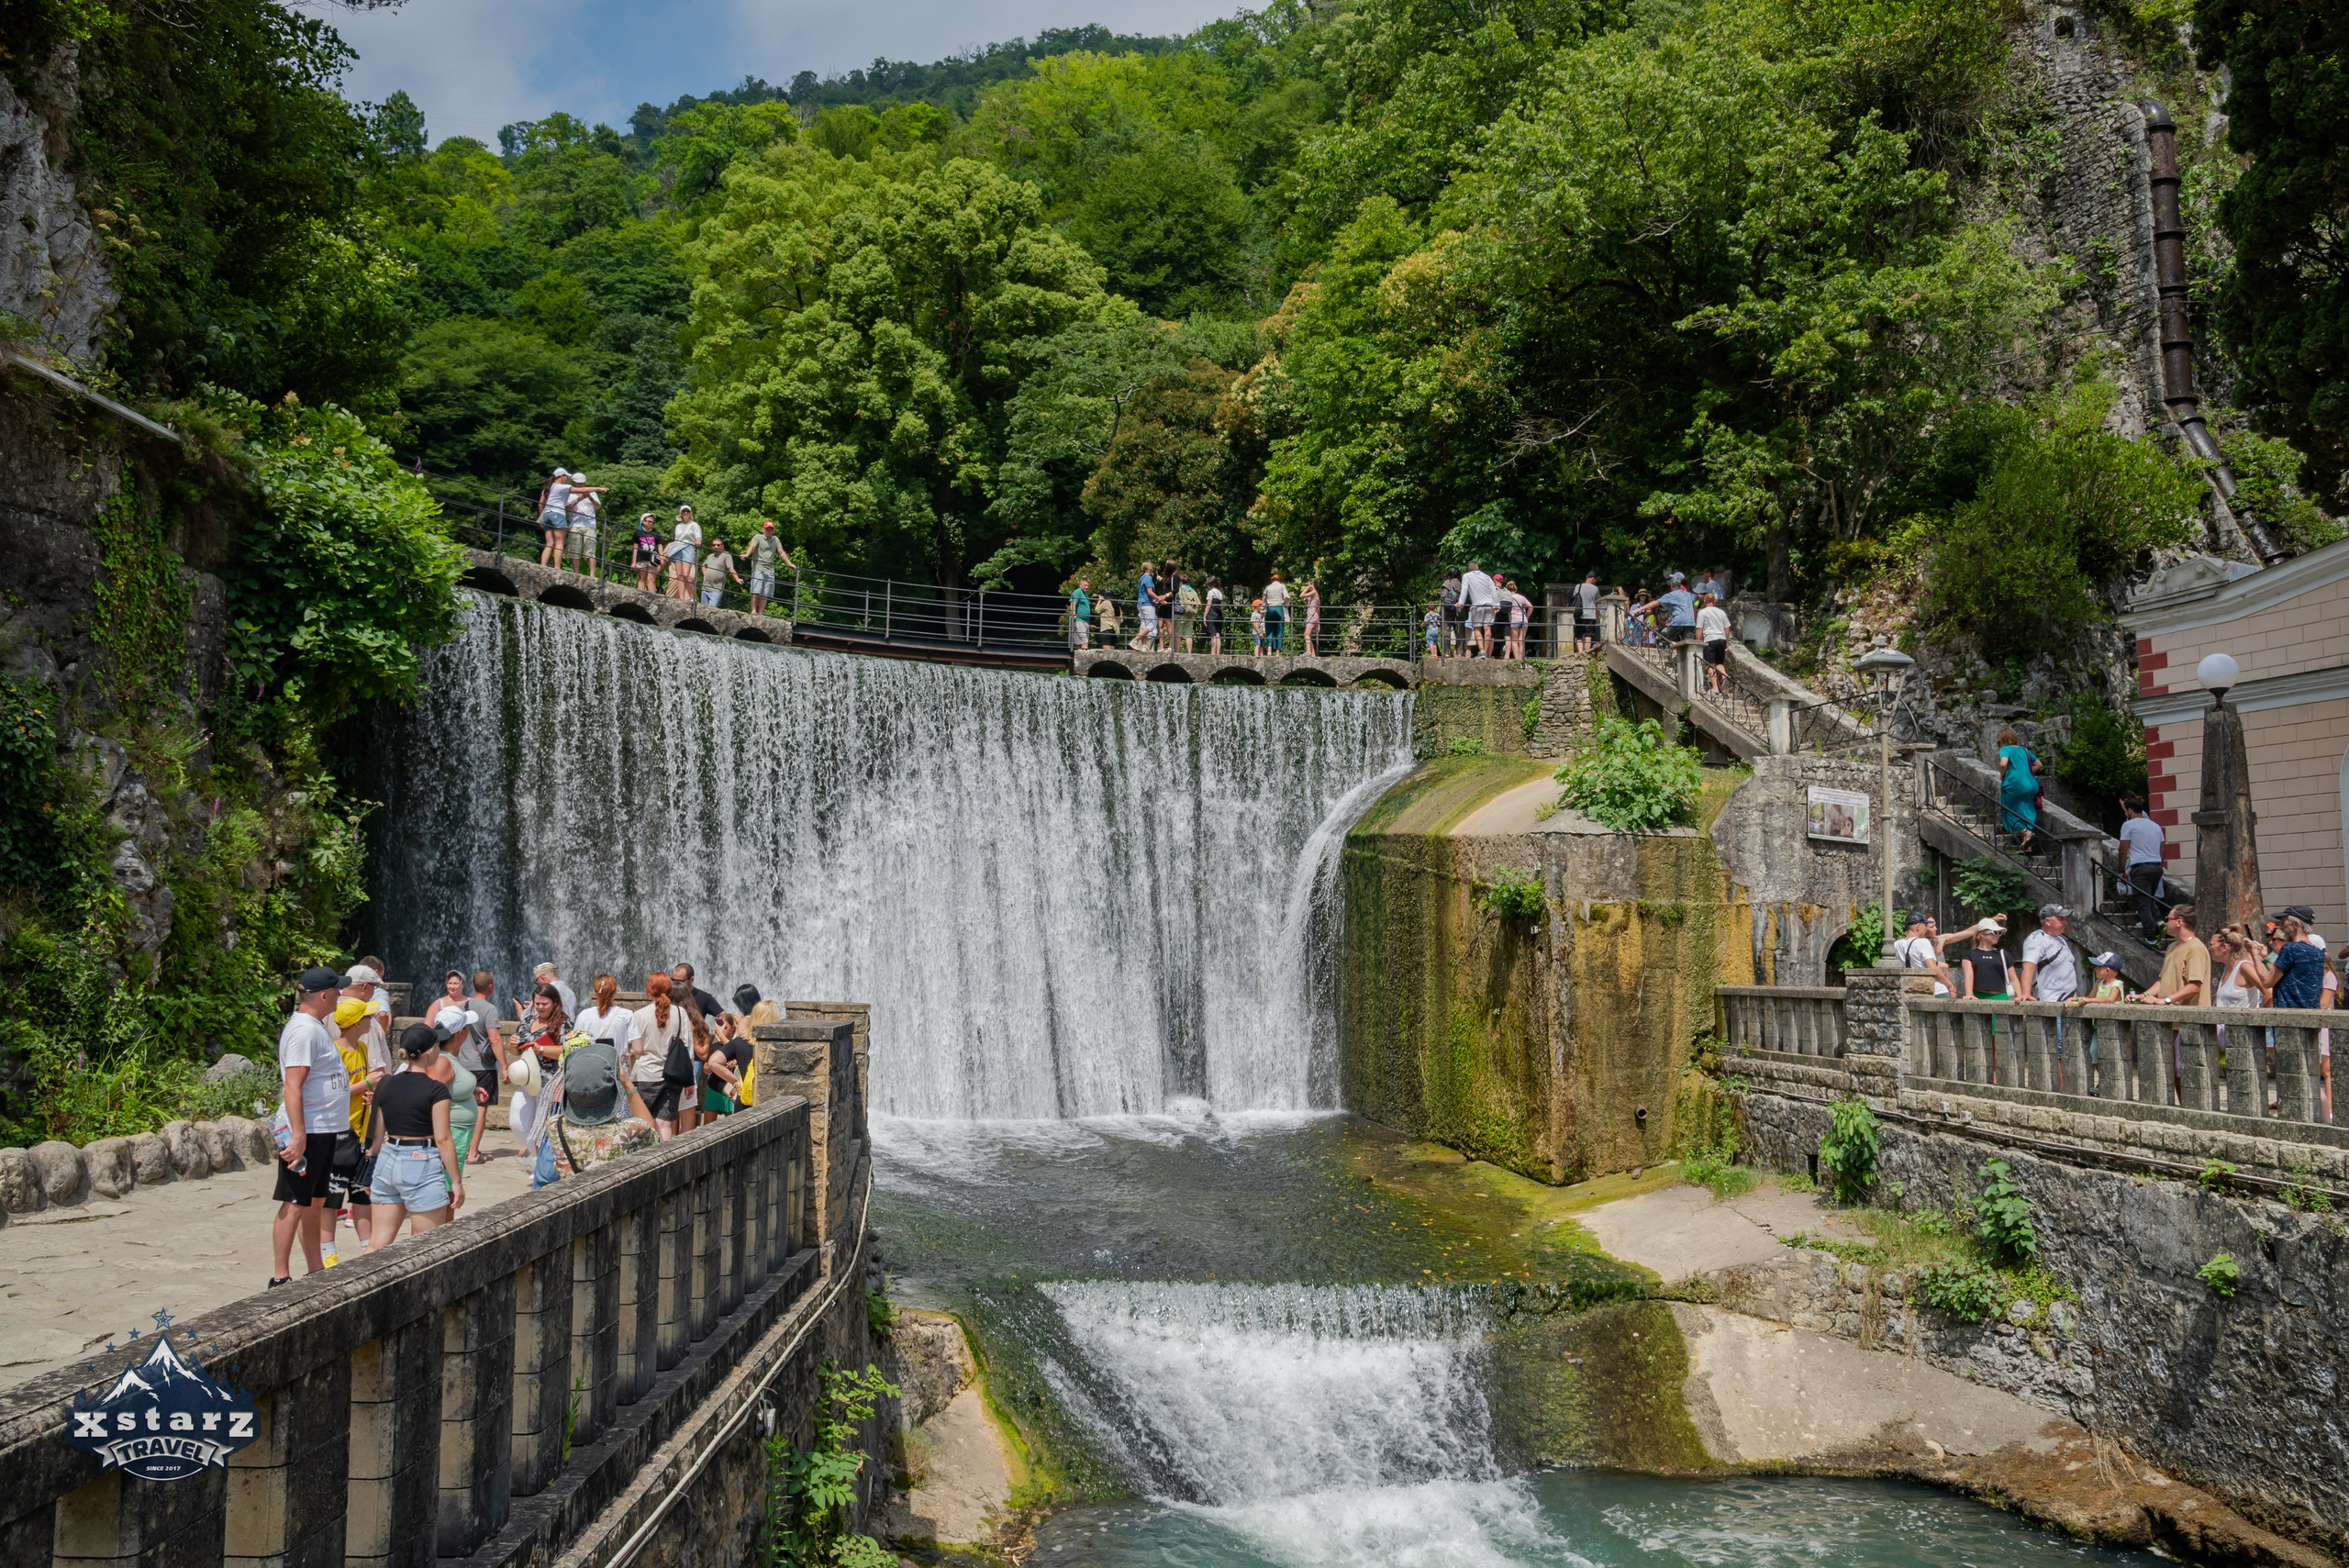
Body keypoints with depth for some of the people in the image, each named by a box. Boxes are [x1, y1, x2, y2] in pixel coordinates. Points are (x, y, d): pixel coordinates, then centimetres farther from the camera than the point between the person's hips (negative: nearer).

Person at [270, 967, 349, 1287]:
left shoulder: (317, 1026, 13)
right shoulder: (303, 1030, -17)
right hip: (307, 1133, -10)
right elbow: (292, 1086, -23)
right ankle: (280, 1279, 5)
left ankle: (317, 1273, 22)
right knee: (295, 1205, -3)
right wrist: (298, 1136, -26)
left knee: (314, 1203, 15)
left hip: (324, 1132, 10)